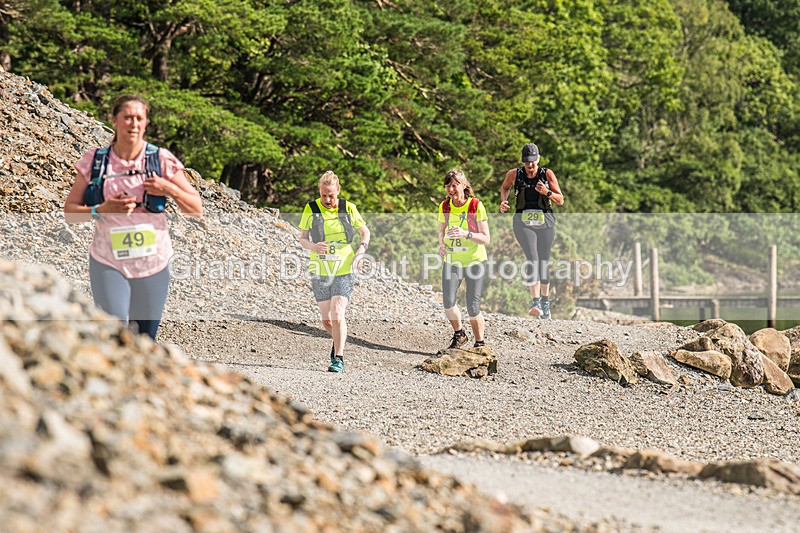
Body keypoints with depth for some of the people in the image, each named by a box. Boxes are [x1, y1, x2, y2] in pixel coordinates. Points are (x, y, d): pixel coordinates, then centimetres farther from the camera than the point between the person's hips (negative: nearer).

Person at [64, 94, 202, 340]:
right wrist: (101, 210, -16)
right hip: (108, 263, -1)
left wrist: (170, 189, -16)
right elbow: (70, 212, 2)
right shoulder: (94, 161, -1)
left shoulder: (162, 160, -2)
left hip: (153, 263, 1)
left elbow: (197, 210, 1)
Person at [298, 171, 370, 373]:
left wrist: (361, 250, -7)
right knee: (326, 320, 9)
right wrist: (313, 247, -19)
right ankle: (339, 341, 39)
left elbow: (365, 232, 11)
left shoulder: (348, 209, -3)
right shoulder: (311, 209, -3)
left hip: (344, 272, -2)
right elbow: (302, 238, 3)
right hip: (320, 273, 2)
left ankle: (339, 358, -7)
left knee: (337, 316, -15)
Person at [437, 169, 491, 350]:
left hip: (475, 261, -3)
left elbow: (486, 238, -12)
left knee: (473, 308, -6)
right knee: (448, 303, -13)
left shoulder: (476, 206, -12)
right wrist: (441, 244, -6)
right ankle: (459, 334, 15)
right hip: (451, 261, 3)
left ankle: (480, 344, 16)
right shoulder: (444, 206, 0)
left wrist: (465, 234, -28)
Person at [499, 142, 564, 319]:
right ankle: (535, 302, -31)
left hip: (545, 221, 1)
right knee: (532, 259, -20)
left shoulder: (547, 174, 0)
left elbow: (561, 200, 3)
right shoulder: (514, 174, 2)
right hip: (523, 221, -1)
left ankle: (545, 302, 26)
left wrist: (547, 192, -15)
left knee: (544, 262, 7)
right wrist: (503, 202, 4)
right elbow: (504, 188, 24)